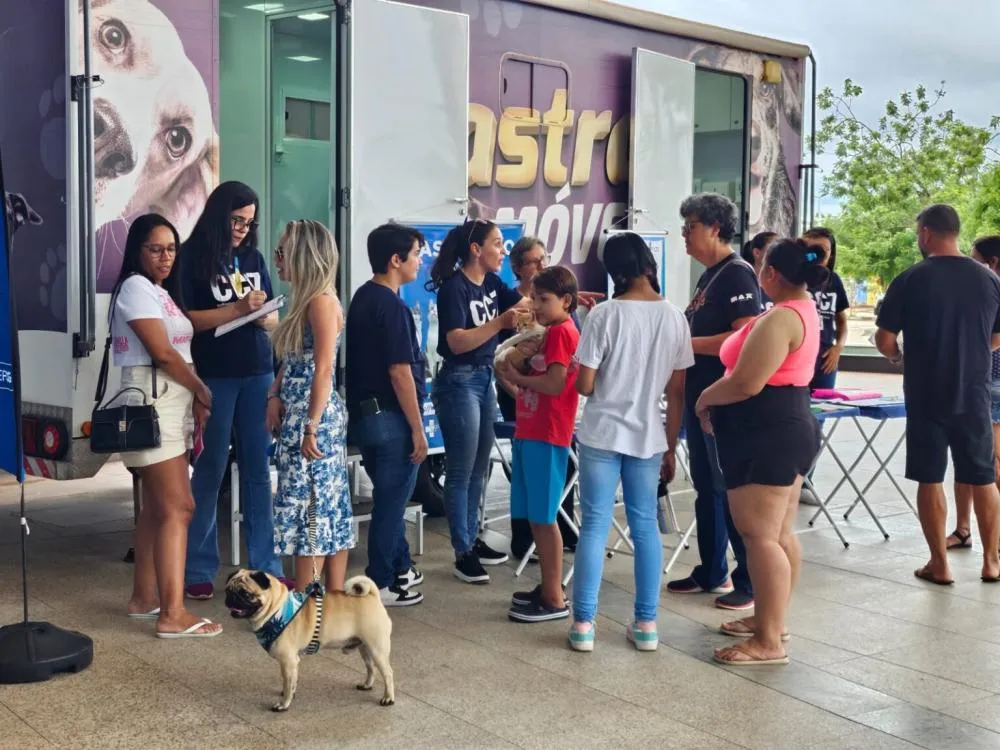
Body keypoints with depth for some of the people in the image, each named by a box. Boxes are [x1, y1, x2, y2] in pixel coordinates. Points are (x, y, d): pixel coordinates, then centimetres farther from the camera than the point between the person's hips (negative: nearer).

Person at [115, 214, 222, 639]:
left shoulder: (162, 292, 20)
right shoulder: (136, 287, -9)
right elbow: (162, 353, -15)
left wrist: (194, 404, 8)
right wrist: (203, 392, -5)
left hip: (172, 402, 10)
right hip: (152, 403, -10)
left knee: (157, 506, 12)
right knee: (178, 507, -13)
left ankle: (144, 598, 20)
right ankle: (172, 614, -13)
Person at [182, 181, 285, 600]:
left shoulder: (253, 257, 11)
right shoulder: (193, 258, -2)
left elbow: (274, 318, 13)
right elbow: (187, 318, -10)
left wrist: (264, 316, -9)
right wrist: (238, 308, -17)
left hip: (258, 374, 4)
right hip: (214, 377, -4)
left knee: (258, 470, 6)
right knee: (209, 471, 2)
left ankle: (265, 566, 13)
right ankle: (197, 570, 12)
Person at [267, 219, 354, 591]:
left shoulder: (321, 301, -14)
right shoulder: (305, 300, 14)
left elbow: (323, 370, -19)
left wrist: (311, 428, -20)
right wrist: (275, 396, 1)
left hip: (315, 419, -9)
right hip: (297, 416, 9)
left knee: (309, 508, -4)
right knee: (329, 508, 11)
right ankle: (334, 599, 18)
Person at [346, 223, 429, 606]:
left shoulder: (362, 298, 10)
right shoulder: (392, 306, -18)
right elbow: (400, 373, -21)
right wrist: (418, 429, -16)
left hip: (364, 413, 9)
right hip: (391, 418, -9)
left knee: (390, 496, 20)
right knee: (391, 500, 2)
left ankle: (400, 569, 32)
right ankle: (379, 585, 10)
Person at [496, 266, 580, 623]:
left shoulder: (561, 332, -11)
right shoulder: (553, 332, 19)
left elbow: (555, 384, -20)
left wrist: (517, 377, -9)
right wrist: (516, 376, 2)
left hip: (545, 436, -10)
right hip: (531, 432, 10)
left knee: (543, 517, -6)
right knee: (535, 517, 13)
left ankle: (555, 600, 0)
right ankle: (549, 589, 22)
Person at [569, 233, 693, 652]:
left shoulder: (604, 315, -11)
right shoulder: (674, 318, 0)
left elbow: (584, 386, -10)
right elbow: (676, 392, 3)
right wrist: (671, 447, 11)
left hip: (602, 436, -3)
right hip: (648, 437, 3)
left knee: (595, 527, 3)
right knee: (645, 527, 11)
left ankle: (583, 624, 6)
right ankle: (646, 624, 15)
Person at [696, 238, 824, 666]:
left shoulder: (780, 318, -20)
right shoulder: (804, 310, 14)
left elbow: (746, 383, -25)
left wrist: (704, 400, -7)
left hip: (767, 433, -11)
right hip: (787, 427, 11)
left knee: (759, 535, -9)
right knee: (779, 533, 15)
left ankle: (769, 642, -6)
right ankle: (770, 618, 25)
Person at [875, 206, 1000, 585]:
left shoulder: (910, 279, -10)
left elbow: (884, 341, -10)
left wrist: (898, 356, 11)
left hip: (926, 395, -3)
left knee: (930, 479, 6)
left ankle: (940, 564, 10)